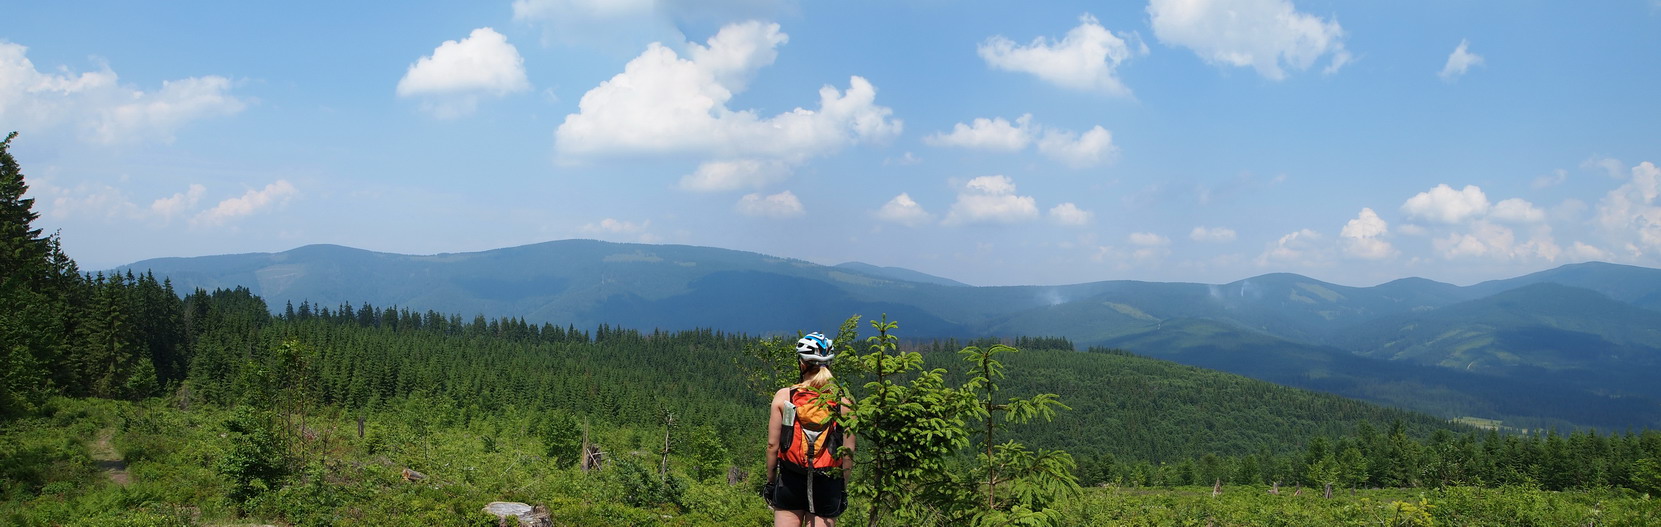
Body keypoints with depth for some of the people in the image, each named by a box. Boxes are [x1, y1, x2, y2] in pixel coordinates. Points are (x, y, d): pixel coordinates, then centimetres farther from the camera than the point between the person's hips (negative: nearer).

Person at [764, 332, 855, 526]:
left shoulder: (783, 396, -5)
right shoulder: (843, 401, -5)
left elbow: (773, 445, -3)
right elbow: (848, 452, -3)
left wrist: (770, 481, 9)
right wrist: (844, 489, 8)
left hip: (790, 481, 0)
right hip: (827, 486, 0)